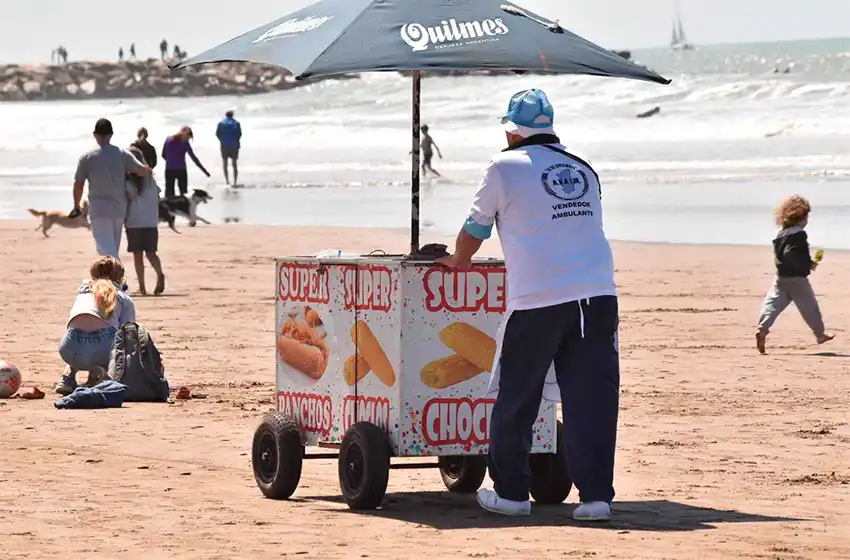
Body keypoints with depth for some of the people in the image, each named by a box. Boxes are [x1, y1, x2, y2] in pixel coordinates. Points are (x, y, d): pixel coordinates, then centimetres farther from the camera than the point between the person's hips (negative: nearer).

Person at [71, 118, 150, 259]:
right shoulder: (123, 155, 0)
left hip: (99, 210, -4)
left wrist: (77, 206, 15)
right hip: (119, 208, 4)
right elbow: (143, 171, -4)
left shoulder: (87, 158, -5)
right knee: (113, 248, 20)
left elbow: (78, 185, 0)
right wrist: (148, 170, 21)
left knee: (105, 248, -12)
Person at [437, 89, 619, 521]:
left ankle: (510, 492, 17)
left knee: (515, 399, 10)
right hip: (598, 292, 4)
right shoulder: (583, 170, 18)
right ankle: (595, 495, -6)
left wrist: (458, 260, 35)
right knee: (592, 399, 1)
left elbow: (476, 227, 13)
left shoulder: (505, 167, 3)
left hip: (537, 301, -4)